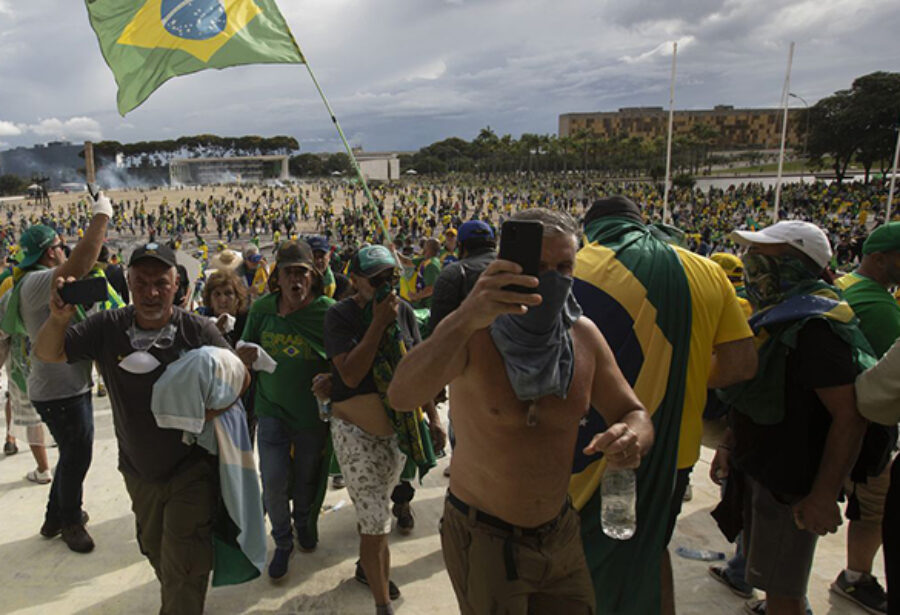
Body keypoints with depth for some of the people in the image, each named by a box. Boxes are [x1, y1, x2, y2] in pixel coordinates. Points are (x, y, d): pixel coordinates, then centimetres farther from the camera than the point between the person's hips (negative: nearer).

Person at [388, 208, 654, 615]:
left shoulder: (584, 336, -6)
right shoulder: (471, 334, -20)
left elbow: (632, 414, 2)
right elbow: (401, 396, -37)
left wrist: (633, 438, -23)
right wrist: (465, 320, -53)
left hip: (561, 532, 5)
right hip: (482, 537, -4)